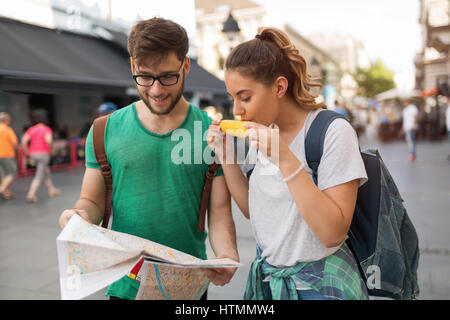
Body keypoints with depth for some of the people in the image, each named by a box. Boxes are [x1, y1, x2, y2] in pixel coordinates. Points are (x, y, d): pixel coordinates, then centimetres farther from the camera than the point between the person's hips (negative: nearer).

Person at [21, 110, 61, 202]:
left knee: (46, 172, 22)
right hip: (43, 154, -6)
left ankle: (52, 190, 30)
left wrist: (27, 152, 6)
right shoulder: (47, 129, -7)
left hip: (33, 154, 6)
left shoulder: (31, 129, 7)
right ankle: (31, 195, -14)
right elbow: (48, 140, -26)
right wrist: (50, 147, -7)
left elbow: (24, 140, -4)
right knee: (39, 176, -4)